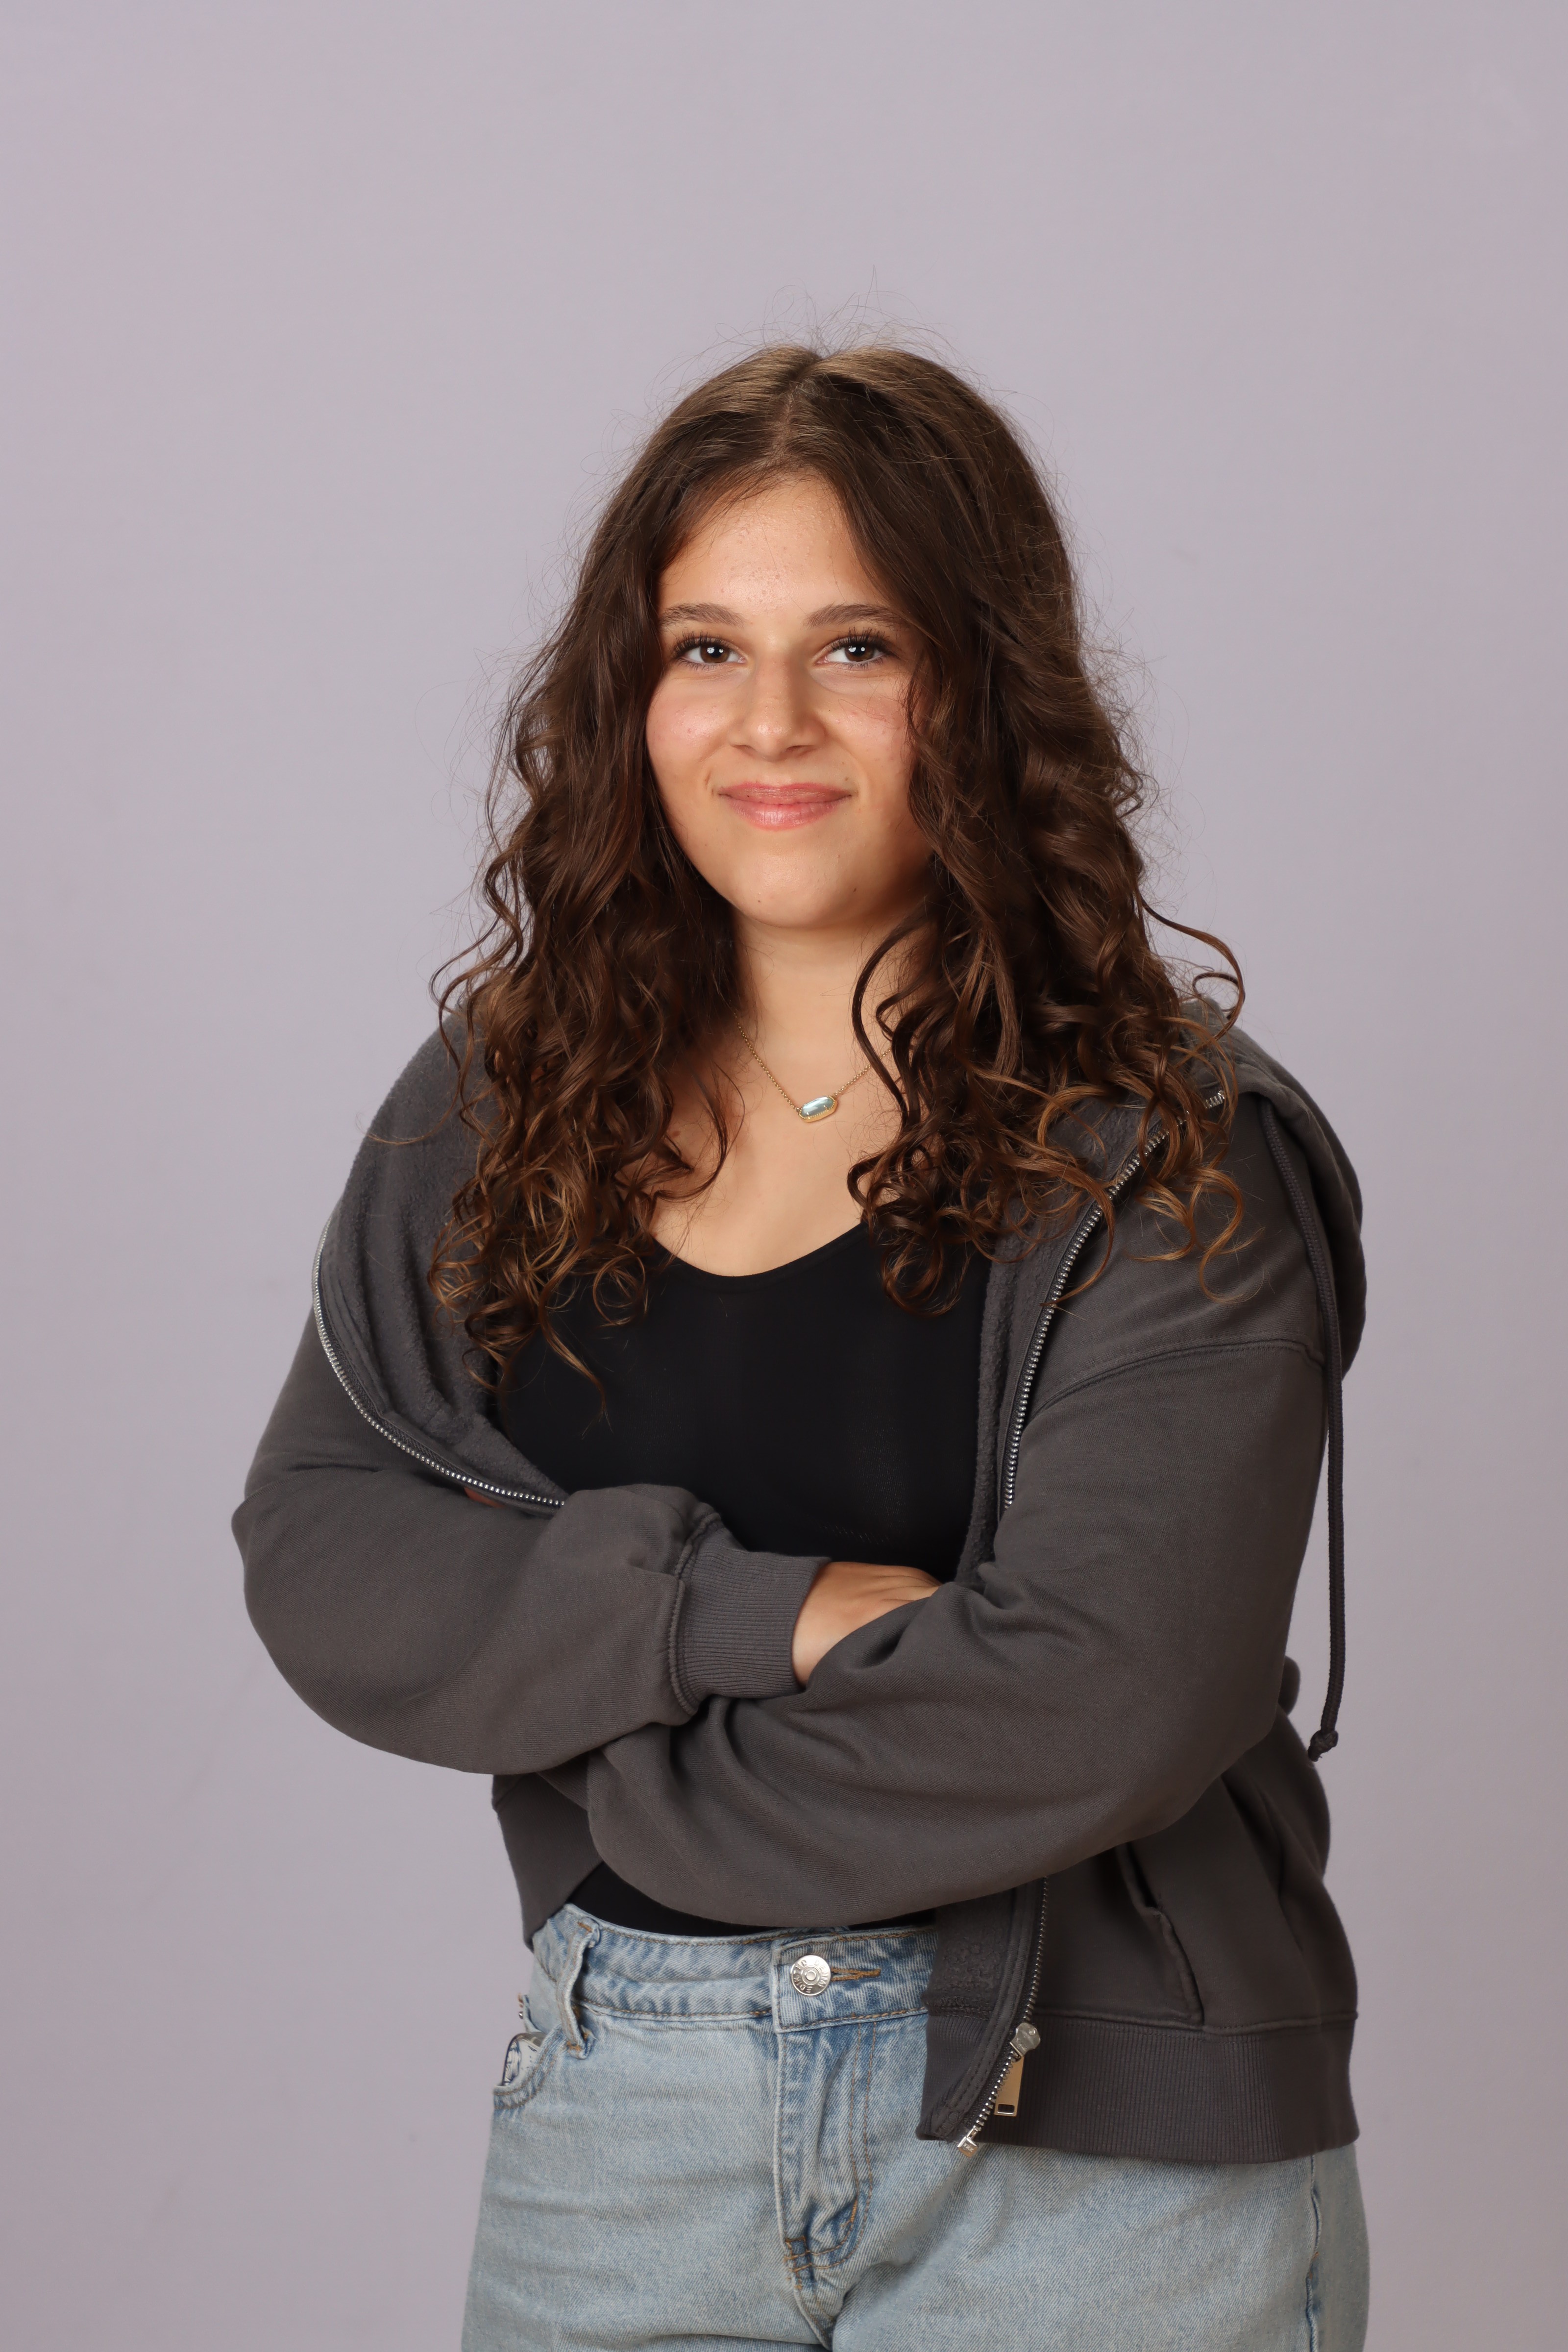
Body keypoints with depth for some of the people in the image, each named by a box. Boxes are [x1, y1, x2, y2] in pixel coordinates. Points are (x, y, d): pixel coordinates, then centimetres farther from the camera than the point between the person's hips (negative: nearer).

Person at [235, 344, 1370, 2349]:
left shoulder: (1161, 1157, -10)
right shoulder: (496, 1109, 4)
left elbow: (1108, 1697, -19)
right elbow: (320, 1562, -3)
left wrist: (620, 1782, -10)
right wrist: (754, 1612, -17)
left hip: (1093, 2137, -3)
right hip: (618, 2095, 4)